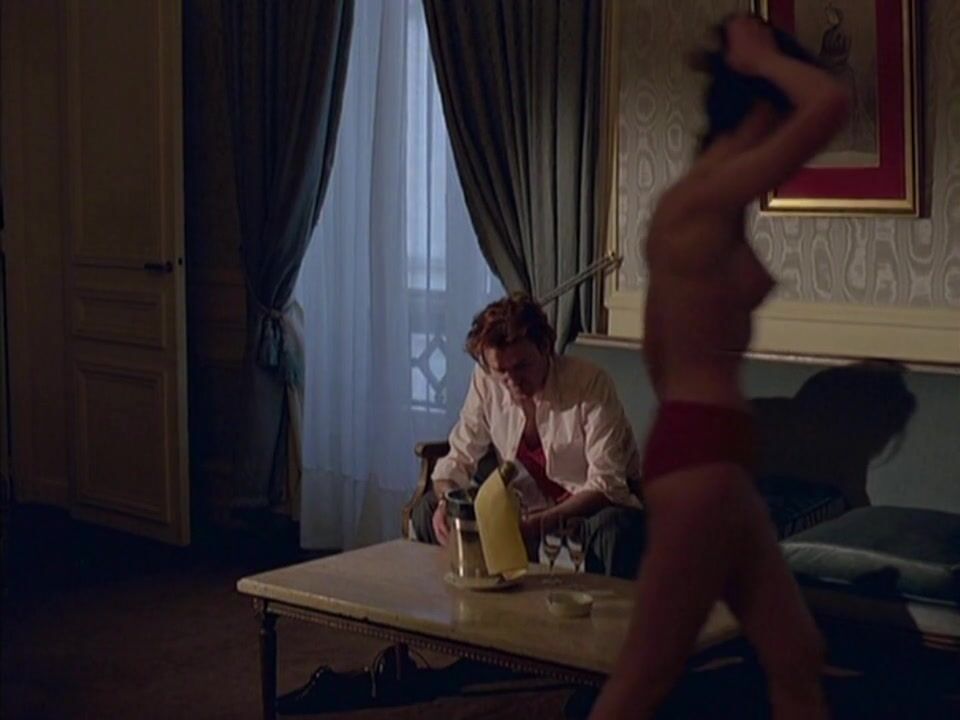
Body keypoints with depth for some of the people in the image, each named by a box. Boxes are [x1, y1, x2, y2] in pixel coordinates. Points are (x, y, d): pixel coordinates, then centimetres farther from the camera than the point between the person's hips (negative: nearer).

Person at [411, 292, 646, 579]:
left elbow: (607, 484, -25)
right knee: (428, 510, -9)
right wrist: (446, 503, -23)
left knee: (615, 526, -39)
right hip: (529, 502, 5)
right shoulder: (486, 382, -7)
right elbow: (460, 458, 1)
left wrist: (541, 522, -38)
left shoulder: (590, 384, -22)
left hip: (594, 506, -5)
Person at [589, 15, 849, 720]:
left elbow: (655, 346, 21)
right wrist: (760, 57, -7)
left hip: (701, 450, 10)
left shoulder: (698, 209, 14)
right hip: (701, 457, -10)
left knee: (799, 661, 14)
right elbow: (831, 105, -24)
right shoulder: (707, 199, -15)